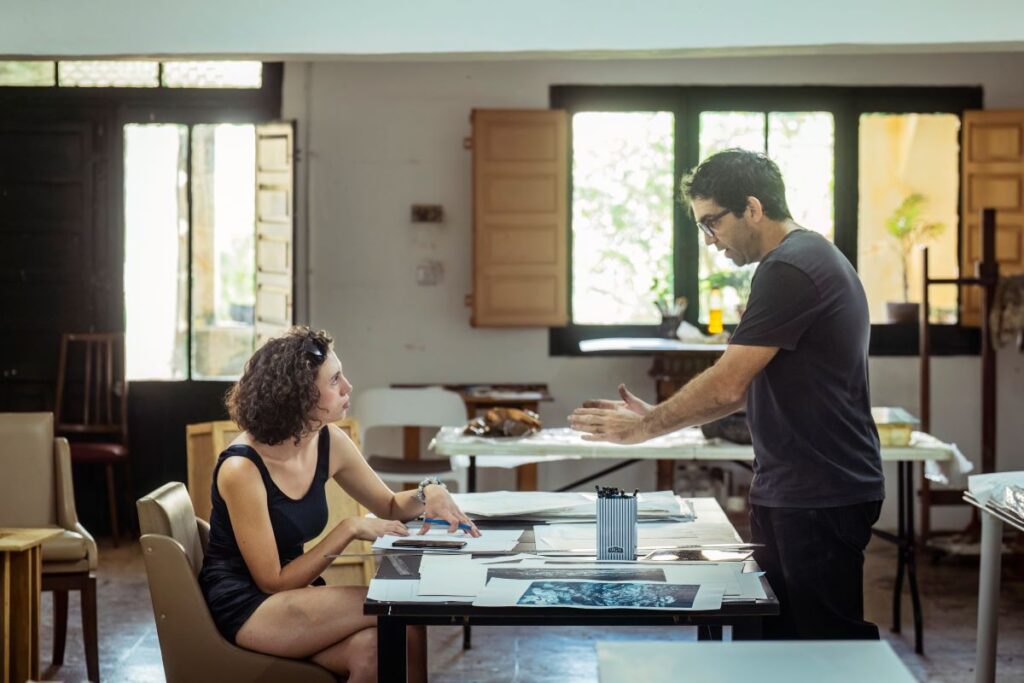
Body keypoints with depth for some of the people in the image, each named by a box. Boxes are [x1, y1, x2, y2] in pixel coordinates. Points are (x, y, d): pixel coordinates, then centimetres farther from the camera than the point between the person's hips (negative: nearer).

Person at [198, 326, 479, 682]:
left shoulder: (329, 442, -2)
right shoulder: (241, 469, -21)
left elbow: (390, 506, 14)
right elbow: (273, 582, -18)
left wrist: (429, 492, -9)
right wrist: (350, 529, -20)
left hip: (294, 594, 6)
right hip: (246, 609, -6)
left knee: (368, 651, -28)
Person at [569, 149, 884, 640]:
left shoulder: (789, 269, -16)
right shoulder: (810, 259, 17)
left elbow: (727, 386, -19)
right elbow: (748, 387, 20)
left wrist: (645, 427, -6)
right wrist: (656, 415, 13)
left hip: (821, 499, -10)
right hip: (789, 492, 10)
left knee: (828, 642, -4)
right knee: (775, 637, 11)